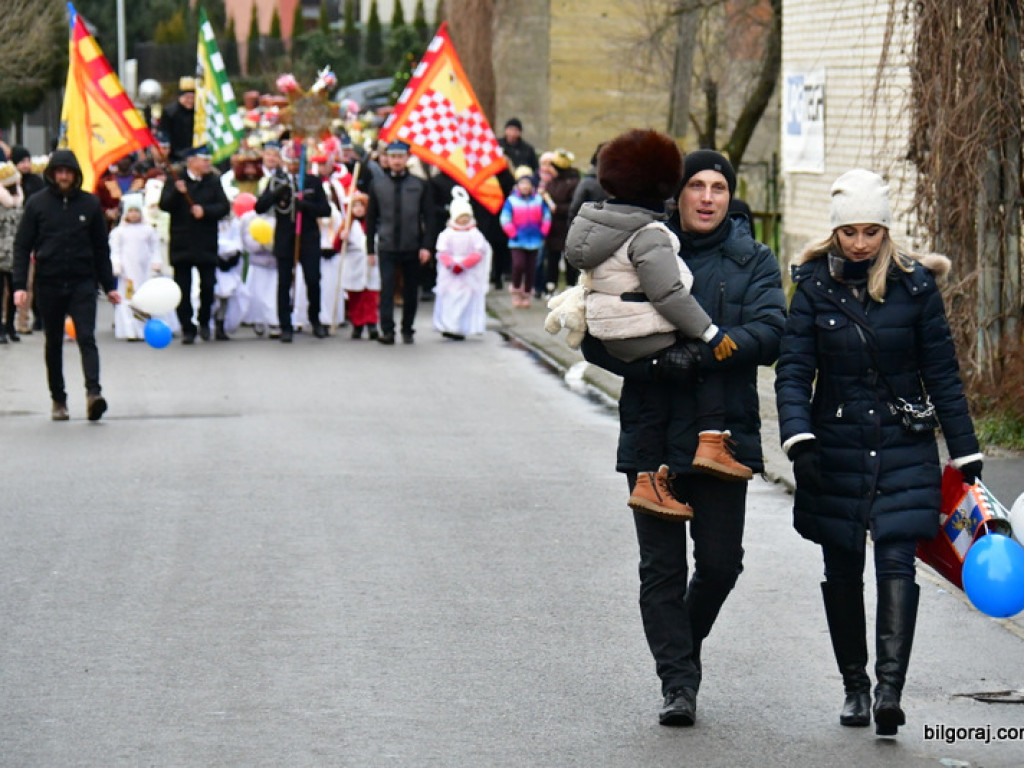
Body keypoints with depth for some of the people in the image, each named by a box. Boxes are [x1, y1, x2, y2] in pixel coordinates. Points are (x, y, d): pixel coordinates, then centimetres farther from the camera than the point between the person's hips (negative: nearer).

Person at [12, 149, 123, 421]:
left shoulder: (89, 203, 3)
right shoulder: (37, 203, 1)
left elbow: (101, 247, 10)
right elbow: (22, 246, 2)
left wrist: (109, 285, 9)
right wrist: (19, 285, -8)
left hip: (82, 283, -1)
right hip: (48, 283, 1)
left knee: (87, 337, -13)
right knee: (54, 343, 9)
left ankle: (93, 393, -24)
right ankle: (58, 399, 17)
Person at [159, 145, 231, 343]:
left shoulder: (213, 182, 8)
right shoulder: (175, 181, 2)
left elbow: (224, 207, 0)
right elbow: (164, 205, -7)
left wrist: (205, 210, -15)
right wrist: (177, 192, -23)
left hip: (206, 244, 1)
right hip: (182, 243, -1)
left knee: (208, 285, -1)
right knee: (183, 289, 1)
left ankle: (204, 322, 21)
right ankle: (187, 329, 8)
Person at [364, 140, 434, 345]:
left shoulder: (419, 185, 3)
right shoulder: (377, 184, 4)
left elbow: (428, 218, 3)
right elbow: (371, 218, 7)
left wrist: (426, 246, -7)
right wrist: (370, 249, 4)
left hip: (412, 248, 1)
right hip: (386, 247, -1)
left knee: (411, 291, 8)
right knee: (387, 288, -11)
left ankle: (407, 329, 21)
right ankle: (387, 330, -14)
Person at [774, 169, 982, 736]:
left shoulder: (915, 285, -2)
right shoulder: (815, 285, -1)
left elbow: (942, 374, 3)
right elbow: (793, 369, -6)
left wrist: (965, 453, 3)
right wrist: (799, 440, -21)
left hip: (904, 449, -1)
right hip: (836, 449, 2)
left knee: (897, 564, -13)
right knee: (841, 572, 8)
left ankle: (890, 689, -21)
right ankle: (855, 685, 22)